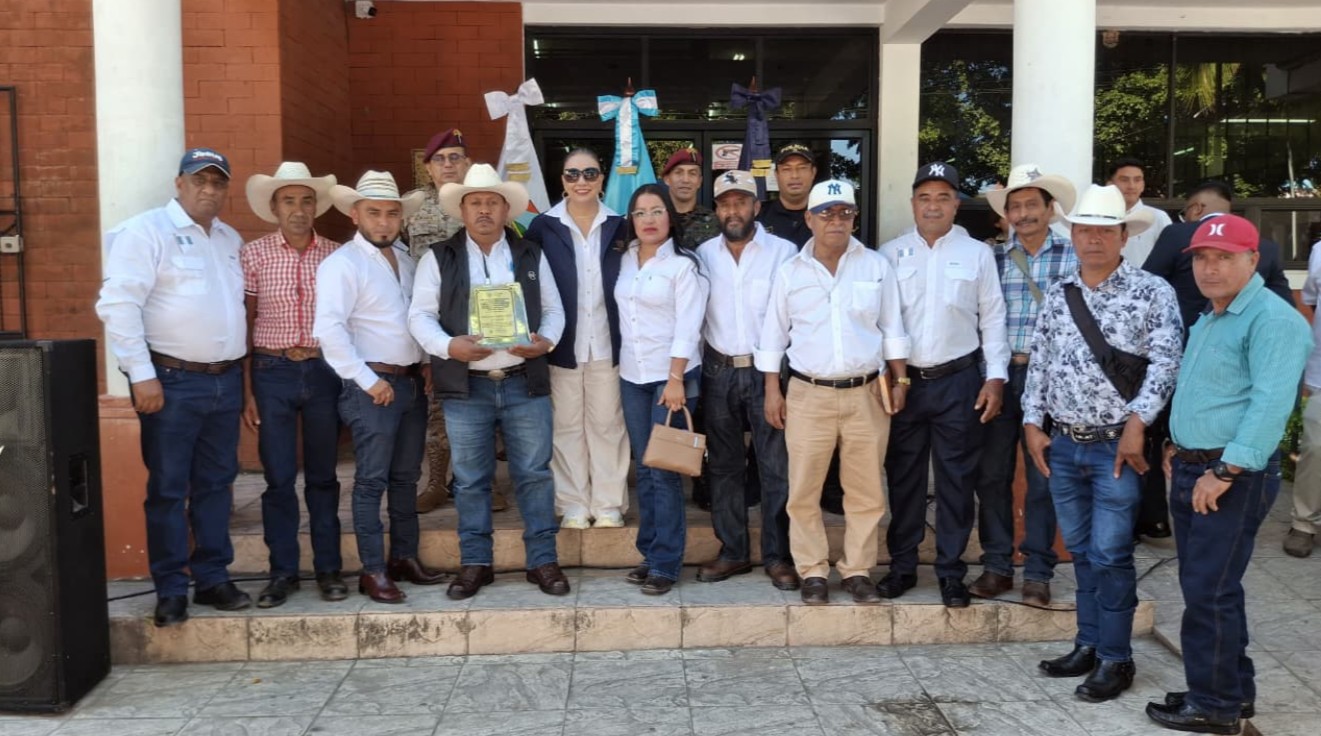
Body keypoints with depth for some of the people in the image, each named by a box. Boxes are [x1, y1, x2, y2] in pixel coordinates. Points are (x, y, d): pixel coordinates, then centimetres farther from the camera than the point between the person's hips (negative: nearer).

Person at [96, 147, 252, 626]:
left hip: (226, 381, 6)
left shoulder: (231, 240, 15)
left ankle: (213, 578, 21)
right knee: (168, 489, 1)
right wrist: (141, 375, -16)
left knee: (216, 484, 11)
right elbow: (118, 304, -12)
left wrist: (240, 370, 13)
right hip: (172, 381, -6)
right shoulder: (146, 231, -5)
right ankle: (170, 591, 11)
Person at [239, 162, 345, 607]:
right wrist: (247, 390, -2)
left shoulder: (336, 256, 3)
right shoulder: (254, 254, 1)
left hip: (324, 372, 1)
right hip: (273, 373, -1)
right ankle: (283, 572, 17)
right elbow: (244, 324, 2)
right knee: (279, 478, 4)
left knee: (323, 475, 9)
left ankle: (328, 569, 19)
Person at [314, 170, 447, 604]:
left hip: (412, 382, 7)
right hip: (373, 386, -7)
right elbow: (328, 329, -20)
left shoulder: (405, 258, 12)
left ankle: (404, 558, 25)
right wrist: (368, 380, -19)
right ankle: (373, 571, 8)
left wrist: (427, 363, 8)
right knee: (371, 481, -1)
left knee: (406, 477, 14)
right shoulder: (342, 263, -11)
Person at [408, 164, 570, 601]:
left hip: (524, 383, 1)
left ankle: (543, 560, 14)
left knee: (534, 475, 4)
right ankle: (475, 563, 18)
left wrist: (545, 341, -10)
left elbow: (553, 309, 10)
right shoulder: (438, 258, 6)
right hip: (466, 387, -1)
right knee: (470, 480, 7)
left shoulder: (531, 256, 11)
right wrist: (449, 346, -18)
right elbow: (420, 315, 0)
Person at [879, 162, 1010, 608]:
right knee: (903, 477, 9)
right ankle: (902, 565, 22)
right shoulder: (890, 254, 4)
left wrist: (996, 377, -2)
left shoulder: (978, 254, 4)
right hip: (902, 380, 1)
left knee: (956, 479, 6)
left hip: (958, 381, 0)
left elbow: (993, 320, 4)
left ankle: (951, 571, 18)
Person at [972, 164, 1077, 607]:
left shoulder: (1073, 258, 2)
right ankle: (997, 566, 18)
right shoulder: (994, 259, 9)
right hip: (999, 375, 2)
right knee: (992, 473, 5)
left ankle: (1038, 572, 15)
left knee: (1043, 478, 4)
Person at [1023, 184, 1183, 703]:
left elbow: (1165, 363, -10)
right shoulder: (1057, 296, 9)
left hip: (1117, 446, -4)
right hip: (1062, 445, 5)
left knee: (1109, 556, -2)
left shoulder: (1152, 292, -4)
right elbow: (1039, 362, 12)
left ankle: (1114, 659, 12)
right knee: (1081, 552, 14)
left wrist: (1136, 422, -17)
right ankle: (1088, 645, 27)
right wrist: (1032, 422, 6)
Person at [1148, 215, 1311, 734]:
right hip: (1190, 470, 9)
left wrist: (1224, 471, -25)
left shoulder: (1272, 319, -14)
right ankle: (1232, 689, 28)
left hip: (1233, 477, -9)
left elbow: (1270, 403, -23)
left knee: (1209, 592, -4)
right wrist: (1178, 445, 15)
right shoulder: (1208, 321, 17)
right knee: (1204, 587, 15)